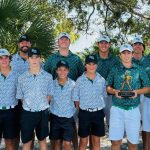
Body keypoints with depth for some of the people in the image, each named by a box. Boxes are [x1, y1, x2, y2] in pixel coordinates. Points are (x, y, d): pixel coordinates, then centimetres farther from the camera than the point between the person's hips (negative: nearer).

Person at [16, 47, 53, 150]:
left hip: (42, 113, 0)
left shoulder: (48, 77, -4)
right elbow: (20, 96, 5)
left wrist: (43, 106, 1)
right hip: (27, 113, 0)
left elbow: (49, 94, 6)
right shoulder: (22, 78, -4)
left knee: (42, 139, 16)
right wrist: (28, 106, 2)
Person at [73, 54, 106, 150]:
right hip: (84, 113, -2)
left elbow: (103, 96, 10)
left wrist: (98, 106, 4)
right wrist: (81, 110, -2)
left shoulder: (102, 80, 1)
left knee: (96, 140, 12)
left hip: (98, 113, 2)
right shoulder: (80, 80, -4)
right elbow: (76, 97, 1)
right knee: (83, 141, 8)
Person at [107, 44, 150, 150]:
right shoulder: (115, 70, 6)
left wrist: (137, 91, -10)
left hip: (133, 109, 0)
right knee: (116, 141, 1)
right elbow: (108, 87, 10)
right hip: (117, 108, 0)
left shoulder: (139, 70, 5)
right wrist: (114, 91, -11)